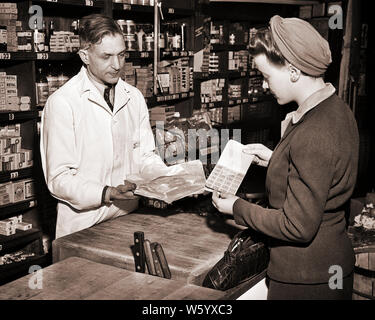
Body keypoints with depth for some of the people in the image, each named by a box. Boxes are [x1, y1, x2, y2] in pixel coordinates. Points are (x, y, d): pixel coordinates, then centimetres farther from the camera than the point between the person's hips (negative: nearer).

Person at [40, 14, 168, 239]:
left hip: (129, 219, 4)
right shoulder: (62, 102, -9)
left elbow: (145, 155, 11)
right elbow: (59, 179, -11)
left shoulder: (134, 97, 9)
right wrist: (109, 193, -23)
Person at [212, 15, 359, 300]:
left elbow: (298, 227, -25)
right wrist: (275, 160, 9)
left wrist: (238, 208, -14)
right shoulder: (337, 110, 1)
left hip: (306, 279, -9)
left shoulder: (313, 135, -29)